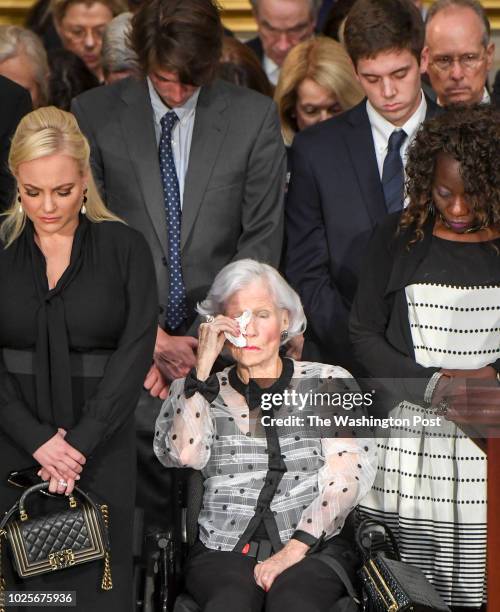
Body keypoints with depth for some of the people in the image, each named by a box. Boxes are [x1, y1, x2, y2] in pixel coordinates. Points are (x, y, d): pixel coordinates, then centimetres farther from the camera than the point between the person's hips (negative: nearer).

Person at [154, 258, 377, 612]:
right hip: (223, 551, 0)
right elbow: (183, 454, -3)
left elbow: (347, 475, 2)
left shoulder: (328, 383, 15)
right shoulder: (196, 391, 18)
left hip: (313, 548, 0)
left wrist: (295, 548, -11)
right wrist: (203, 367, -2)